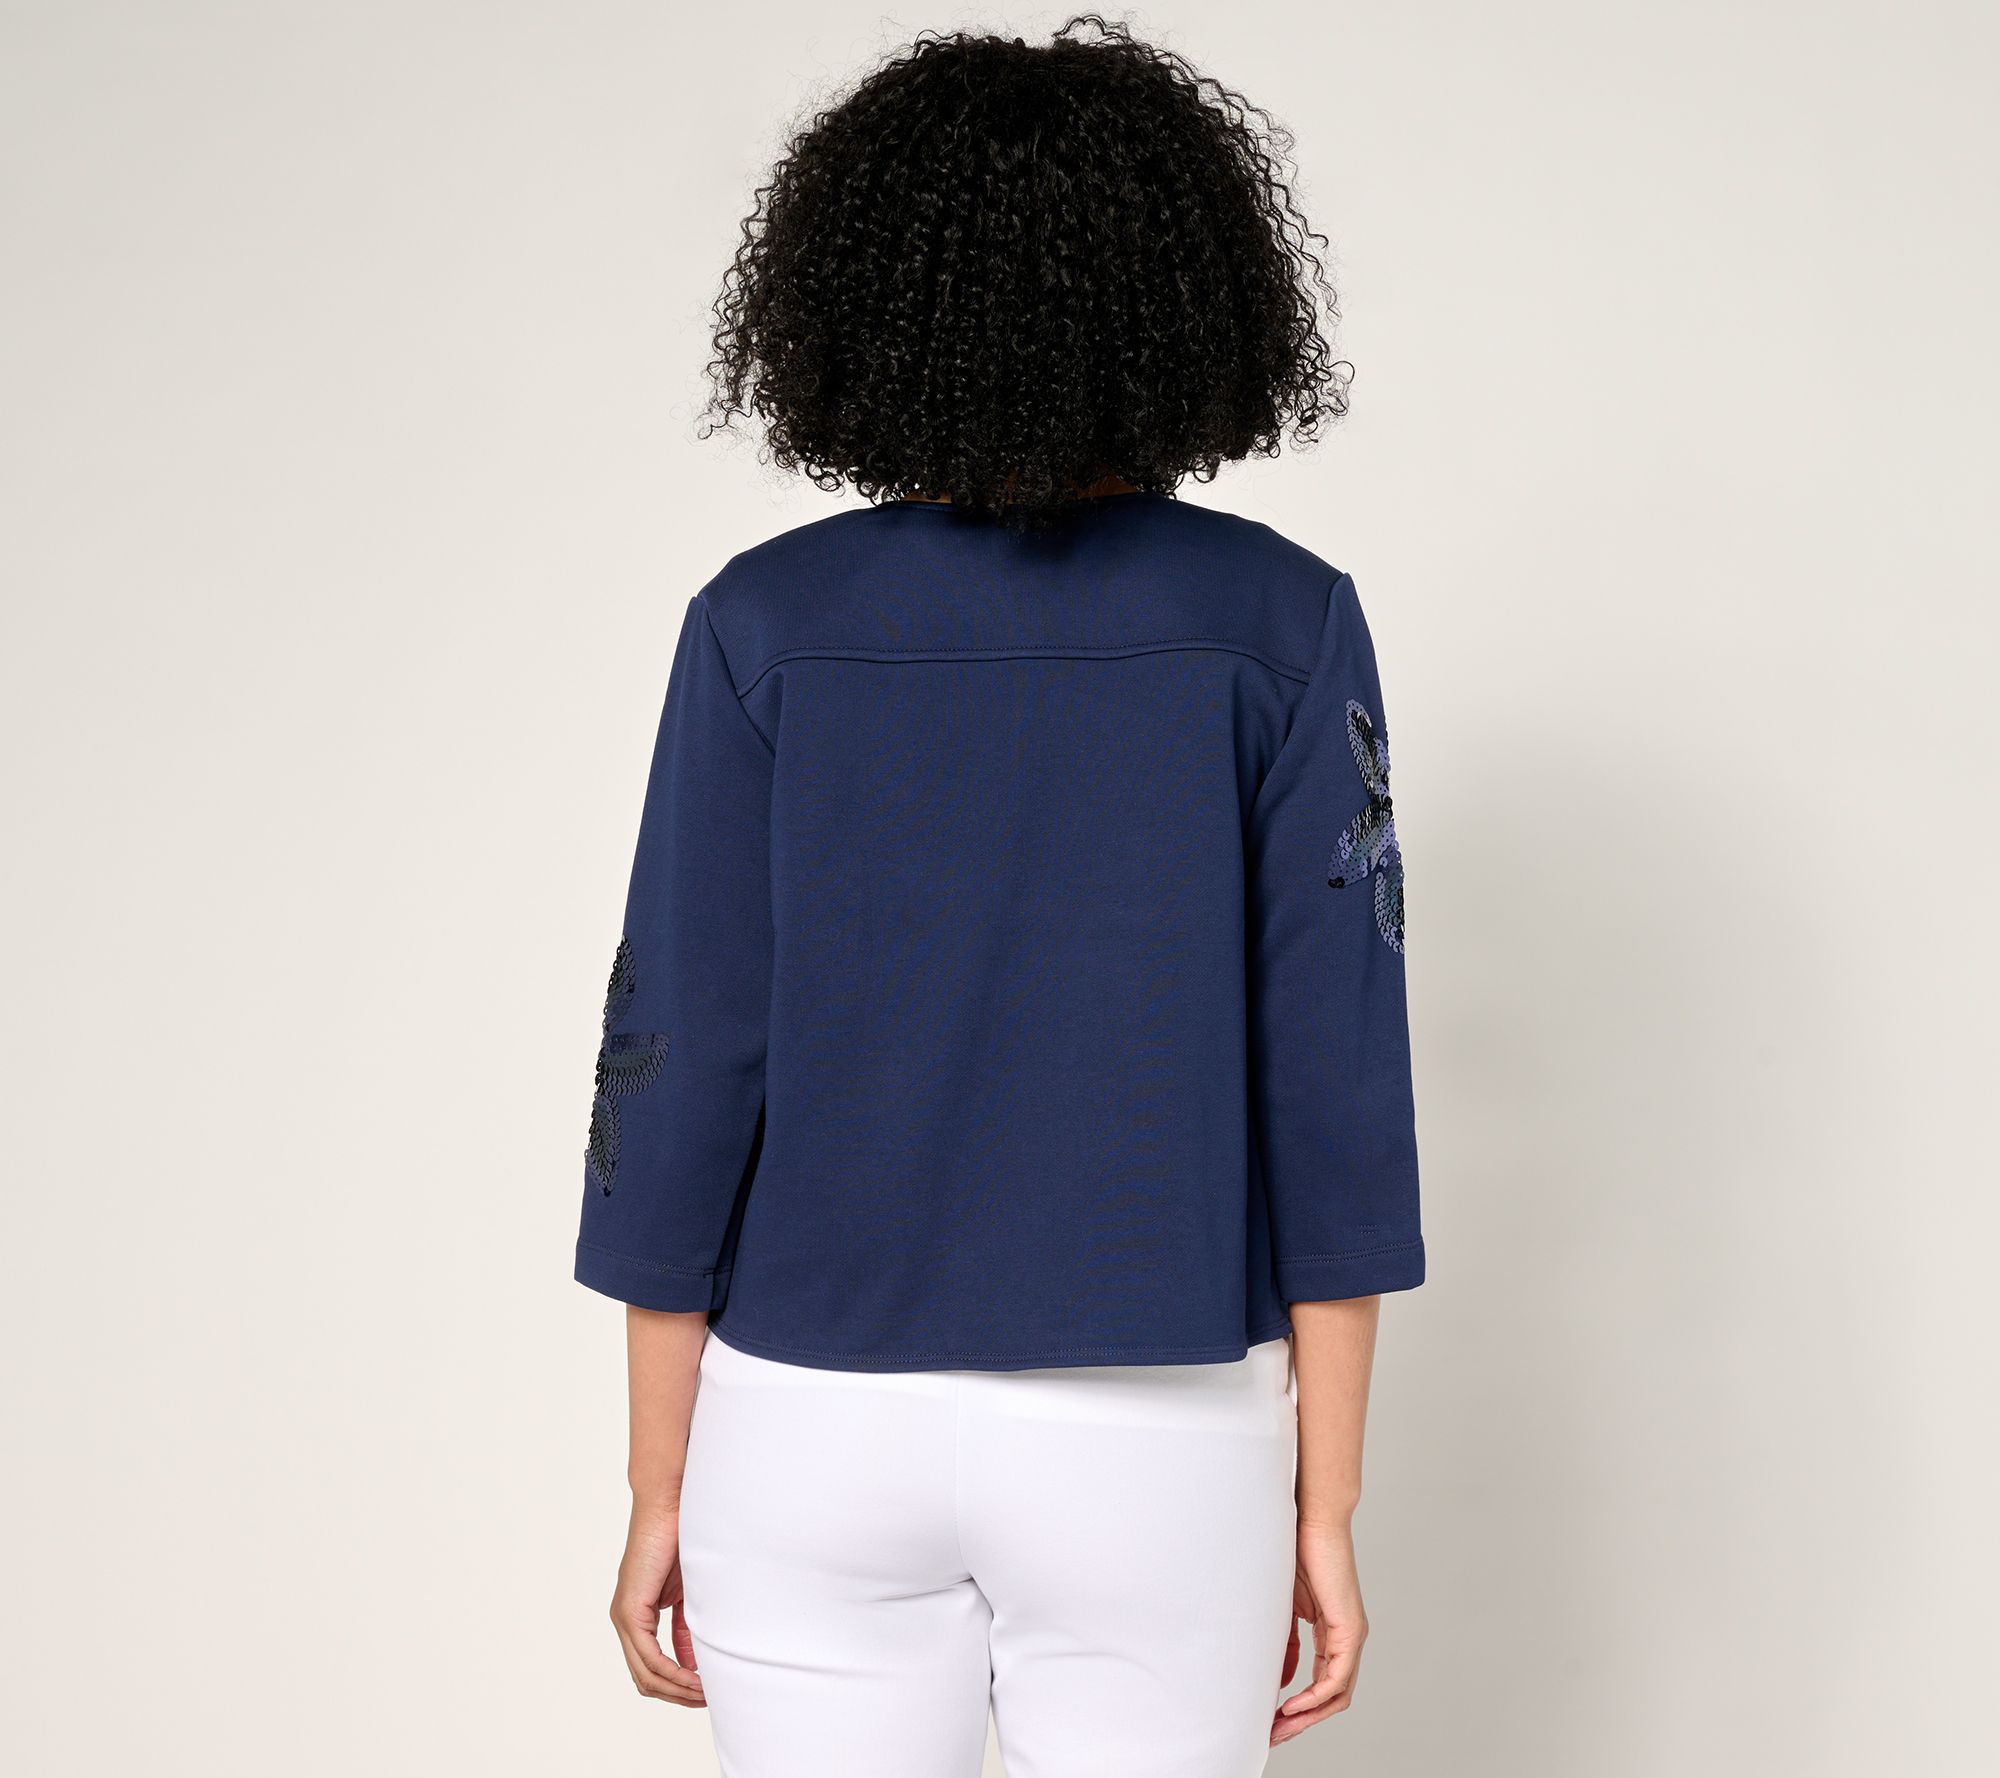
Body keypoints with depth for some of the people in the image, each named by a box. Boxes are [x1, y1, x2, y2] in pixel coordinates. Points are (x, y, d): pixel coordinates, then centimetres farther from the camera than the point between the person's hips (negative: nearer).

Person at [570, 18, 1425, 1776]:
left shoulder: (767, 624, -7)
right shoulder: (1282, 624, -7)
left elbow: (681, 1066, -6)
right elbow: (1334, 1082, -9)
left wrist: (660, 1493, 4)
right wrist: (1326, 1509, 0)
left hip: (820, 1431, 1)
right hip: (1156, 1438, 0)